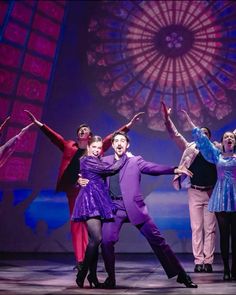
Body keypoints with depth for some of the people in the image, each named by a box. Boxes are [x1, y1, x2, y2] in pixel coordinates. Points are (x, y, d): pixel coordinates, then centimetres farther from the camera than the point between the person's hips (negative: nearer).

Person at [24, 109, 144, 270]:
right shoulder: (69, 146, 13)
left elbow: (113, 137, 6)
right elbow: (53, 135, 10)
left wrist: (130, 124, 0)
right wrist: (38, 123, 4)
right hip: (73, 188, 2)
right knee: (76, 223, 1)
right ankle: (80, 259, 3)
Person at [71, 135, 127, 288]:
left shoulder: (98, 162, 21)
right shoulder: (87, 160, -7)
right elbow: (112, 168, -10)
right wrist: (125, 156, 2)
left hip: (98, 202, 9)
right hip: (90, 200, -8)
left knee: (95, 240, 4)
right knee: (97, 238, -17)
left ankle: (93, 275, 9)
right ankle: (82, 274, -7)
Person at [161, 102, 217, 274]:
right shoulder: (190, 148, 5)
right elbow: (175, 135, 0)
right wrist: (167, 118, -10)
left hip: (211, 193, 0)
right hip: (194, 192, 0)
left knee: (210, 228, 2)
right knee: (196, 228, 1)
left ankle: (208, 261, 6)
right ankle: (198, 261, 5)